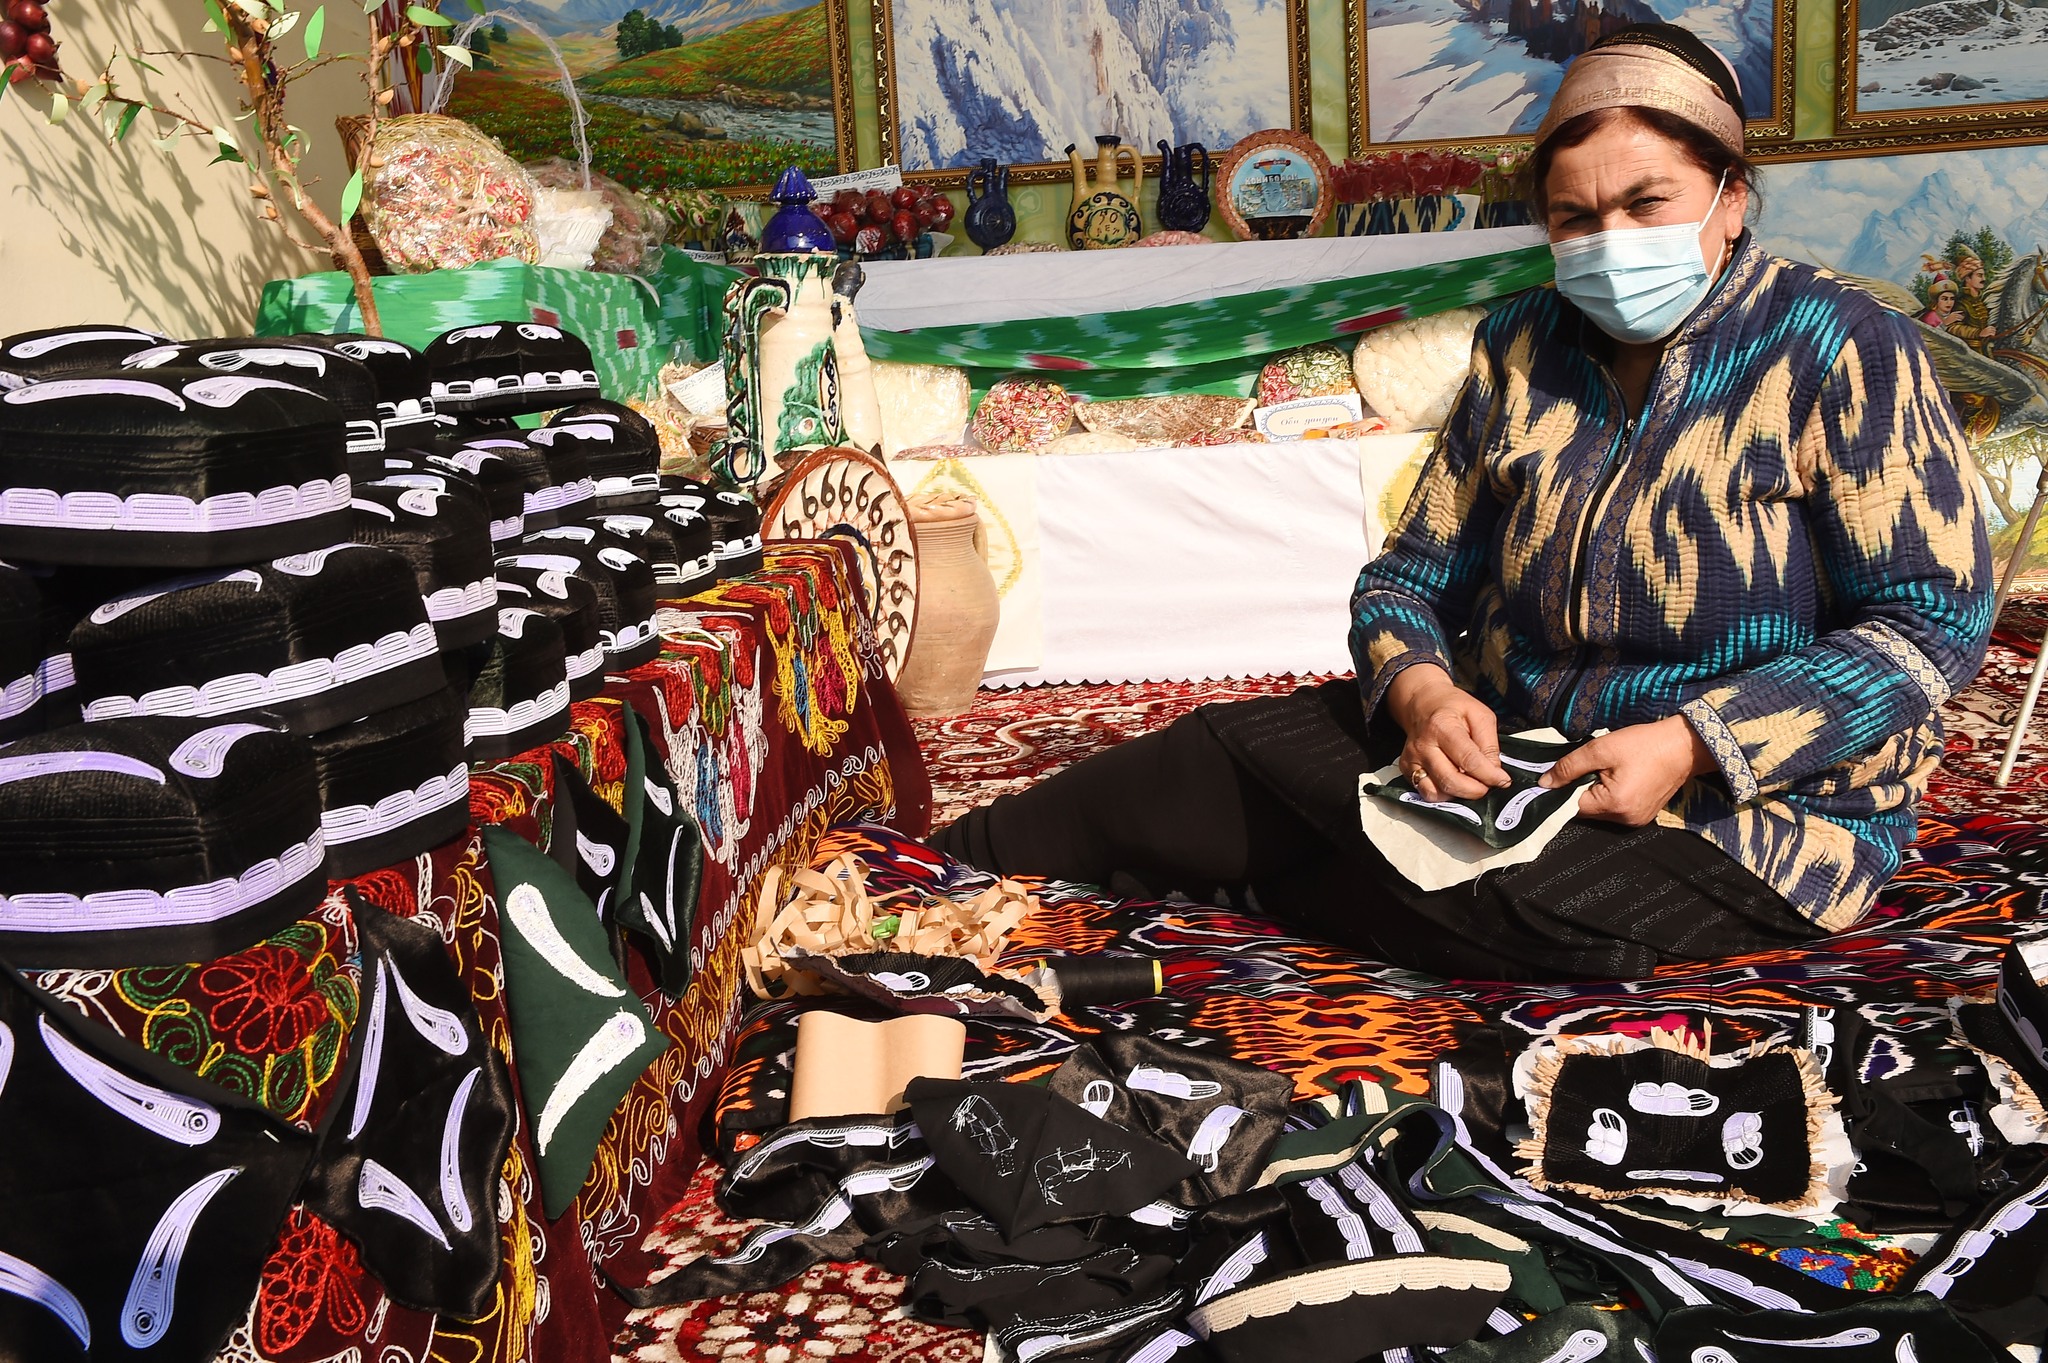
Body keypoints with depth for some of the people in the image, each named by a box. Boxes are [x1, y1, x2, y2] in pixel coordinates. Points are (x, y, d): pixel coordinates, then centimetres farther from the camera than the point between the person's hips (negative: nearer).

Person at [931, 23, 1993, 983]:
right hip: (1504, 738, 5)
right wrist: (1421, 692, -19)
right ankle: (950, 864, -3)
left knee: (1514, 904, -32)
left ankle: (1220, 887, -11)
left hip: (1757, 794, -4)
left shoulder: (1843, 349, -11)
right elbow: (1409, 578, 5)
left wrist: (1690, 744, -25)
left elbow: (1933, 623, -14)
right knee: (1236, 748, -14)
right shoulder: (1519, 350, 4)